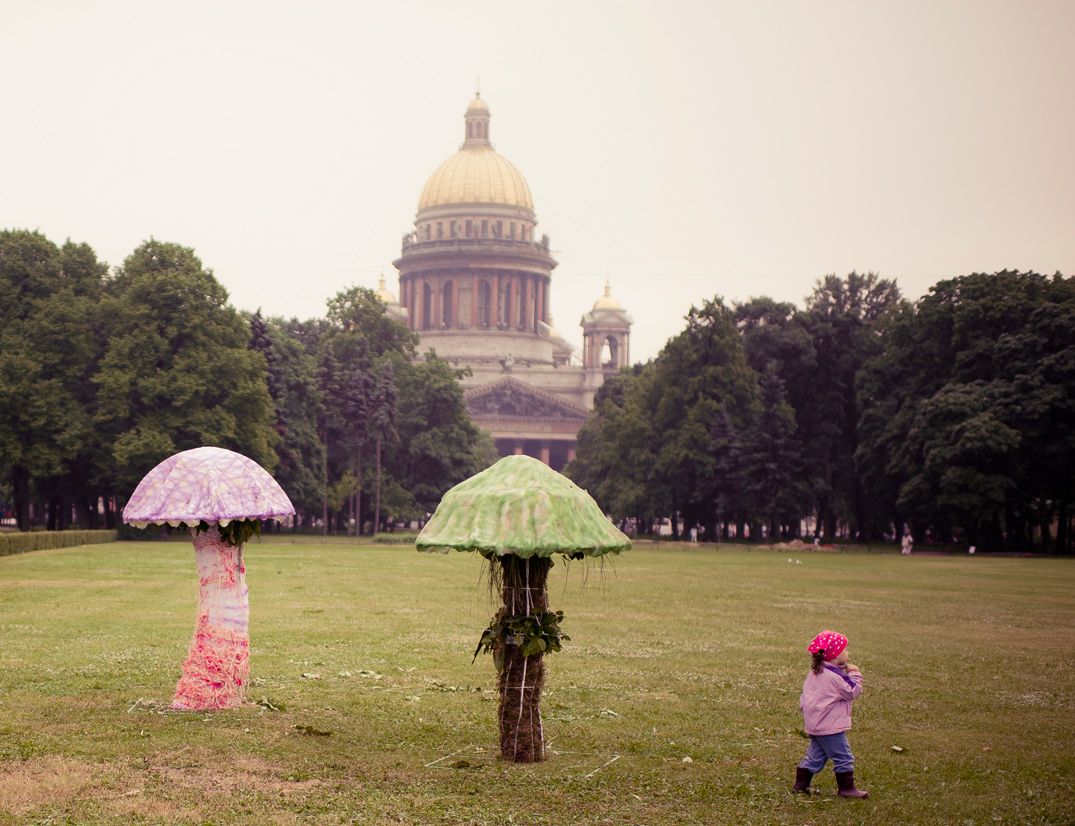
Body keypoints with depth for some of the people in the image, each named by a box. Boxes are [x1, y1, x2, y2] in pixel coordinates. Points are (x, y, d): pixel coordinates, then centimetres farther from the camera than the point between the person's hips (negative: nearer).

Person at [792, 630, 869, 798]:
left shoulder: (814, 673, 9)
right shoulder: (835, 676, -19)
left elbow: (805, 696, 16)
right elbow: (852, 691, -14)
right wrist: (854, 674, -4)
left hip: (813, 725, 9)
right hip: (830, 726, -9)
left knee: (815, 755, 17)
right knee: (843, 757, 2)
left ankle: (800, 784, 19)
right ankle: (847, 788, 7)